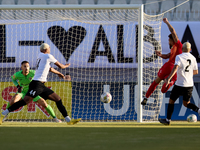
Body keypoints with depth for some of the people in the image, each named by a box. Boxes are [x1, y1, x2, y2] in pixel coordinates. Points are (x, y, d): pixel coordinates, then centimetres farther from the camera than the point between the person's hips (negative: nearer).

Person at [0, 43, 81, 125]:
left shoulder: (40, 55, 22)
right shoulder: (48, 56, -3)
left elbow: (49, 68, 38)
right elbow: (60, 66, 7)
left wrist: (58, 73, 52)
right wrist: (65, 66, 29)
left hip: (41, 86, 10)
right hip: (37, 83, -10)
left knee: (58, 99, 7)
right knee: (25, 101, -18)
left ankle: (68, 120, 6)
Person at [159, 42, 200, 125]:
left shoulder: (179, 57, -9)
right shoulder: (193, 58, 8)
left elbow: (175, 68, -25)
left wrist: (168, 78, -32)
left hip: (180, 85, -5)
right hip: (190, 85, 5)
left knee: (171, 101, 11)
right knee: (186, 103, 17)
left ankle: (168, 120, 14)